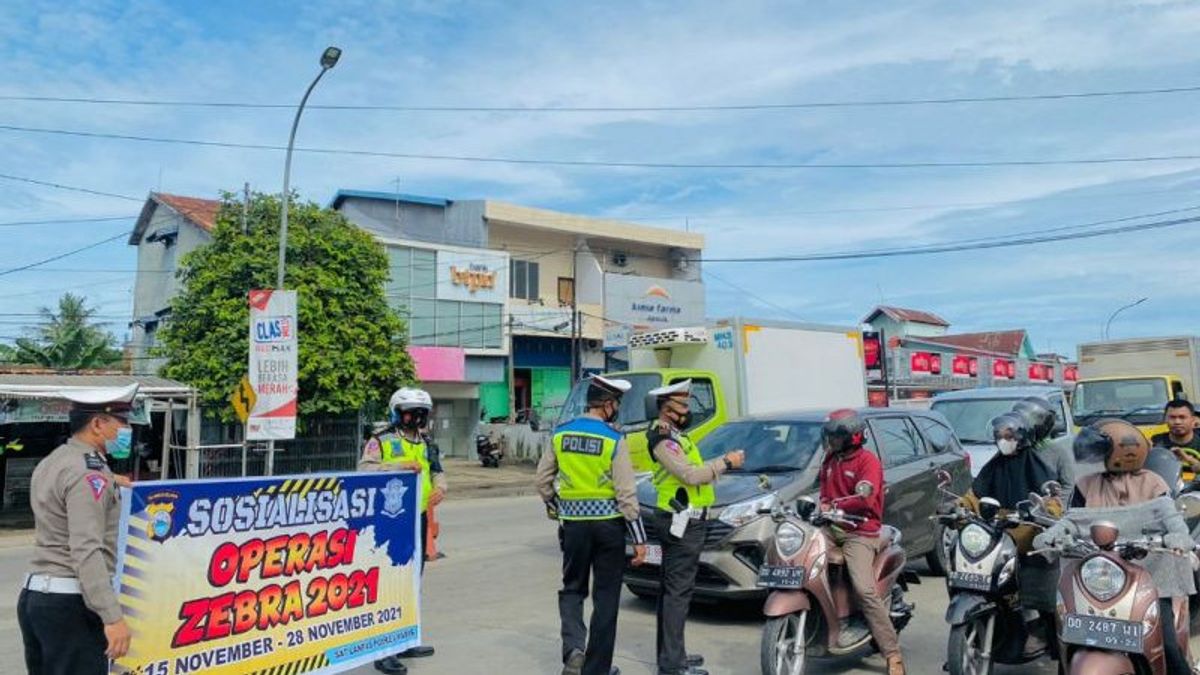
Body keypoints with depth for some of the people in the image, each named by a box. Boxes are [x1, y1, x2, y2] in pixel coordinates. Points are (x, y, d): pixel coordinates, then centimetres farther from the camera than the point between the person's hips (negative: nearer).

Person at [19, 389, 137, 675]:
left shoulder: (50, 463, 15)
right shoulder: (89, 472, -15)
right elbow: (87, 551, -24)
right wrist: (113, 616, -28)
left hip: (34, 594, 10)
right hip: (71, 602, -10)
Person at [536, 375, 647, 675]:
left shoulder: (560, 434, 1)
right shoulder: (614, 440, -11)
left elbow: (543, 479, 7)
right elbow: (626, 494, -13)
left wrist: (553, 507, 26)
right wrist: (639, 538, -8)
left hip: (574, 523, 3)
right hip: (608, 524, -3)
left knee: (572, 589, 18)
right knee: (606, 597, 9)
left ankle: (573, 648, -3)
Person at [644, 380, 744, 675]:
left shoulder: (674, 434, 17)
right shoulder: (663, 438, -16)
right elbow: (690, 476, -22)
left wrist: (721, 463, 7)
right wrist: (725, 462, -13)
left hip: (680, 520, 11)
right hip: (682, 521, -11)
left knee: (671, 589, 15)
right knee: (678, 591, -8)